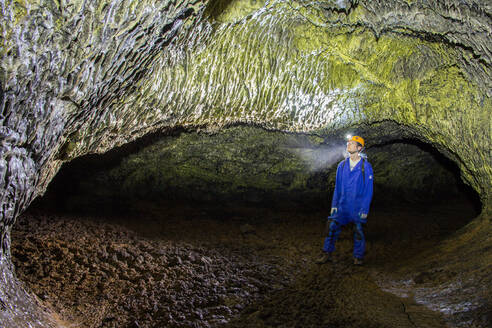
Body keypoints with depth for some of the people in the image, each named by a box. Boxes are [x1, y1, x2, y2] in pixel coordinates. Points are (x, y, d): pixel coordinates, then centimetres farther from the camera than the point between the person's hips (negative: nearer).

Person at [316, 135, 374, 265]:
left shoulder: (366, 167, -7)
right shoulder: (342, 165, 6)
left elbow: (368, 190, -6)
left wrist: (364, 209, -10)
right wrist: (334, 205, 7)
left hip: (358, 205, -3)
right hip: (343, 205, 4)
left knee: (358, 231, 4)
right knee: (332, 226, -1)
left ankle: (358, 257, 21)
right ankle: (327, 254, 10)